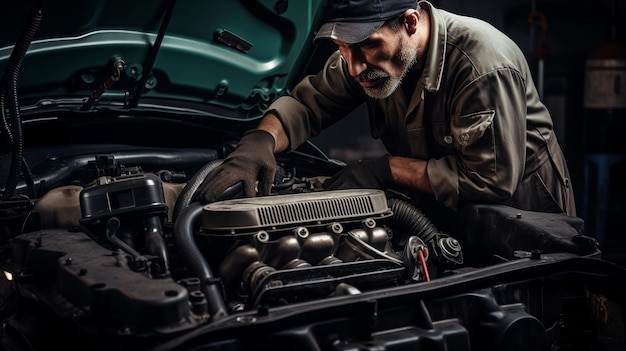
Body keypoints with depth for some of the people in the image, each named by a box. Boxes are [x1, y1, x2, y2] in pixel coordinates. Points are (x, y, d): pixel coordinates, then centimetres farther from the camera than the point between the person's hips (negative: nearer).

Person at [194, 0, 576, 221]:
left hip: (523, 213, -5)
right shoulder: (369, 46, -12)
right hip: (449, 213, 5)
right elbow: (308, 102, -5)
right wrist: (262, 139, -29)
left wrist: (385, 169, -29)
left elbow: (491, 179, -32)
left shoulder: (485, 65, -34)